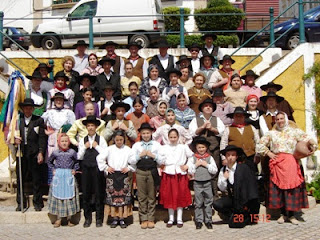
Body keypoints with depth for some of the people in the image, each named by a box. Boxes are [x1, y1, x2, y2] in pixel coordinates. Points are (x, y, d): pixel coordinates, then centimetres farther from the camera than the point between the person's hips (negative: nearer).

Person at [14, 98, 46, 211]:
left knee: (36, 179, 4)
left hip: (34, 153, -2)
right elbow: (13, 134, 14)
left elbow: (42, 138, -1)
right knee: (20, 179, 5)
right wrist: (15, 139, -10)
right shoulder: (17, 119, 9)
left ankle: (37, 202, 14)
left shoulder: (39, 120, 3)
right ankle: (21, 203, 16)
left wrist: (41, 153, -8)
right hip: (21, 153, 2)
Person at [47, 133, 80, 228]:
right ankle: (58, 219, 12)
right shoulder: (55, 153, 2)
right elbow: (49, 161, 18)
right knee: (58, 196, 3)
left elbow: (77, 162, 11)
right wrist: (53, 169, 7)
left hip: (69, 177, -1)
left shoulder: (72, 152, -1)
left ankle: (69, 218, 12)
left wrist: (75, 170, 0)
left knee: (69, 196, 2)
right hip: (58, 177, 1)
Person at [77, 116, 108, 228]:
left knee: (99, 194, 2)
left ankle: (99, 218, 11)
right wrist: (84, 147, -5)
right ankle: (87, 218, 16)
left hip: (97, 169, -2)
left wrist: (96, 146, -11)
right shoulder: (82, 141, 9)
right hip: (86, 169, 3)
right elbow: (79, 157, 7)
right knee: (86, 194, 5)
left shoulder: (101, 139, 2)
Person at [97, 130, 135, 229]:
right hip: (112, 175, 0)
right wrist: (106, 167, -1)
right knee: (112, 197, 2)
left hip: (124, 175, 0)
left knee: (123, 197, -1)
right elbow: (100, 158, 1)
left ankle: (122, 218, 8)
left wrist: (128, 168, -6)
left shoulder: (128, 150, 3)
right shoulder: (110, 149, 3)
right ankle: (115, 218, 11)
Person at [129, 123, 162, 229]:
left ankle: (151, 219, 12)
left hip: (152, 172, 0)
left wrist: (153, 155, -11)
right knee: (142, 197, 4)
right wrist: (140, 155, -10)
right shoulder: (136, 145, 7)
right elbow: (131, 161, 2)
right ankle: (143, 219, 11)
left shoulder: (156, 145, 7)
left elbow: (161, 161, 4)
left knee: (152, 196, 4)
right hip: (140, 172, 0)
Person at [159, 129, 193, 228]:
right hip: (168, 174, 1)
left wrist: (187, 166, 2)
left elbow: (191, 157, 12)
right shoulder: (164, 148, 6)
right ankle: (171, 218, 15)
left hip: (181, 175, 0)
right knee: (169, 197, 4)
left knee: (180, 196, 3)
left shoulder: (183, 147, 6)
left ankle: (179, 219, 11)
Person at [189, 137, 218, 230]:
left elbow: (215, 170, -4)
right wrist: (196, 165, -11)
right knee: (198, 203, 5)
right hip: (197, 183, 0)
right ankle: (199, 221, 13)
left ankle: (208, 220, 14)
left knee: (208, 203, 6)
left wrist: (206, 164, -11)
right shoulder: (193, 158, 2)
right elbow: (190, 171, -1)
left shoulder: (210, 158, 2)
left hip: (207, 183, 0)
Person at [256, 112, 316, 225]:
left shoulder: (294, 132, 12)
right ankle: (283, 214, 11)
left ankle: (291, 215, 3)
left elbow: (307, 139, 6)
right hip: (277, 163, 1)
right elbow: (260, 145, 16)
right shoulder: (271, 133, 16)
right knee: (279, 188, 0)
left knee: (292, 187, -6)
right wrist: (268, 153, 4)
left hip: (291, 163, -1)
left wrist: (312, 144, -12)